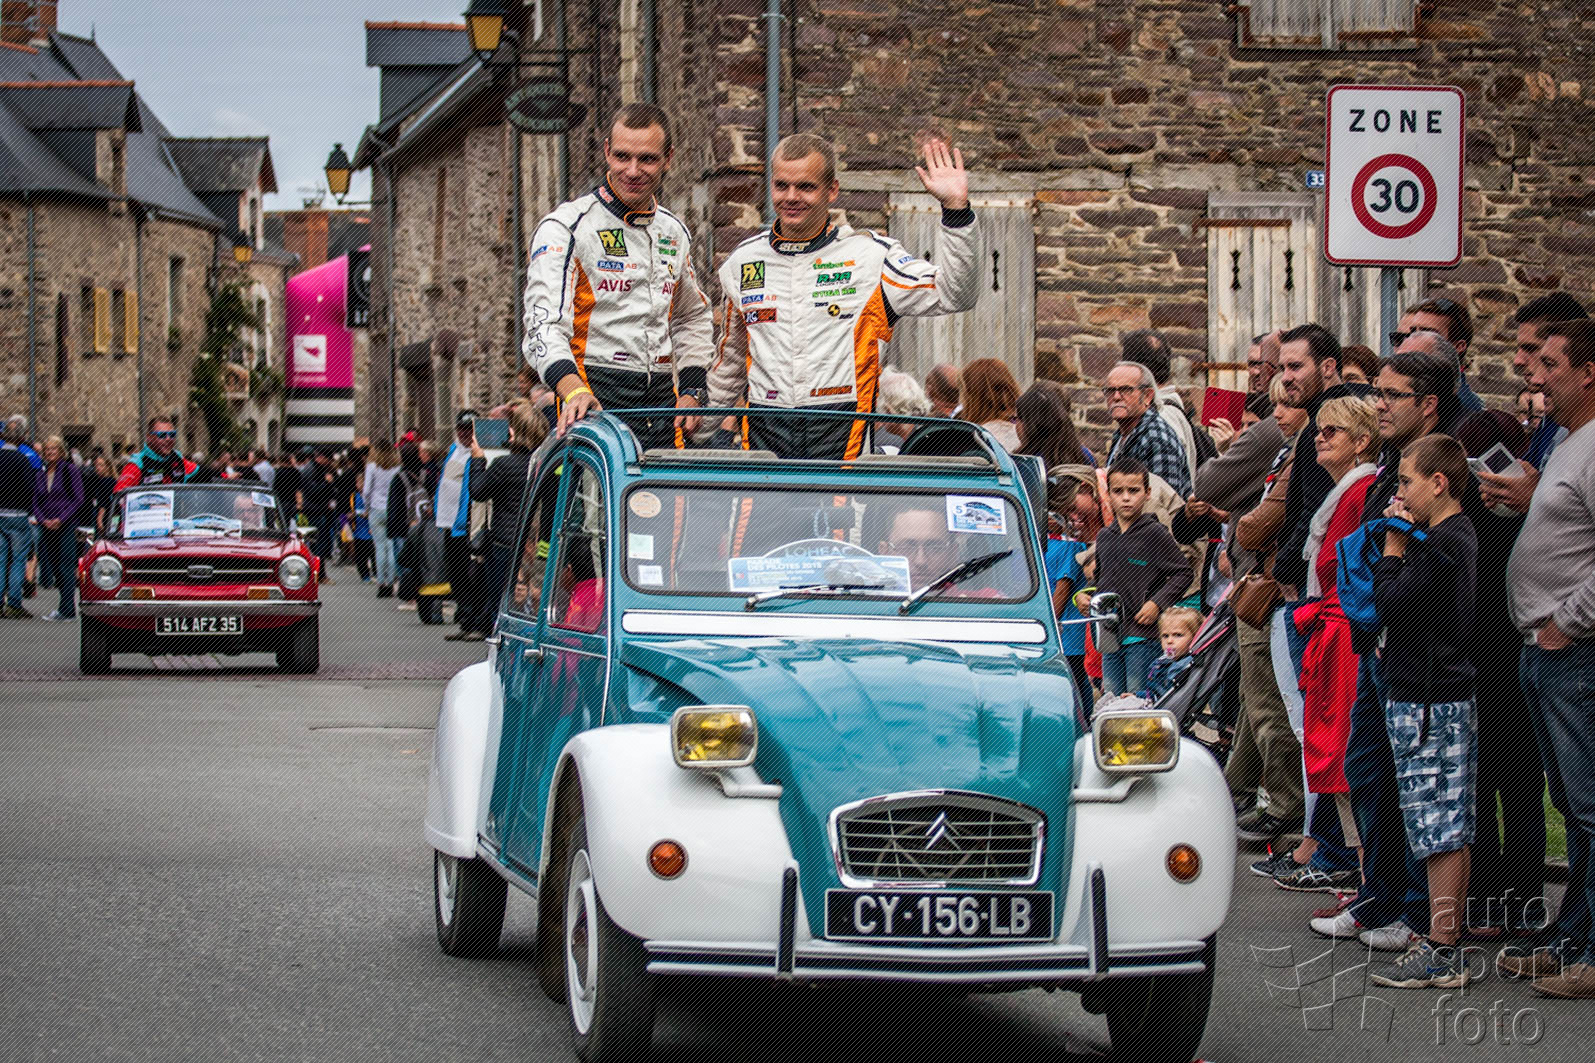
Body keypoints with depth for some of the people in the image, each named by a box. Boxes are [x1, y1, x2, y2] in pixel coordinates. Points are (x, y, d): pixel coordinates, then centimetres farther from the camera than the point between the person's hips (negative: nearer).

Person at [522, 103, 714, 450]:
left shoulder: (674, 232, 17)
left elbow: (694, 318, 32)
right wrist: (574, 392, -32)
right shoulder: (566, 228, -3)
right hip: (596, 402, -5)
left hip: (663, 406, 5)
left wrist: (691, 392, 16)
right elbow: (545, 324, -15)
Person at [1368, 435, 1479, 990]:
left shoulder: (1441, 543, -16)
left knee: (1438, 829, -8)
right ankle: (1447, 944, 18)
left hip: (1427, 702, -10)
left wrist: (1393, 544, -9)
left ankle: (1441, 954, -6)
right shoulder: (1457, 536, 14)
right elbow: (1401, 605, 15)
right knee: (1450, 830, 12)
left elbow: (1390, 603, -18)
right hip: (1448, 694, 10)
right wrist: (1403, 543, 7)